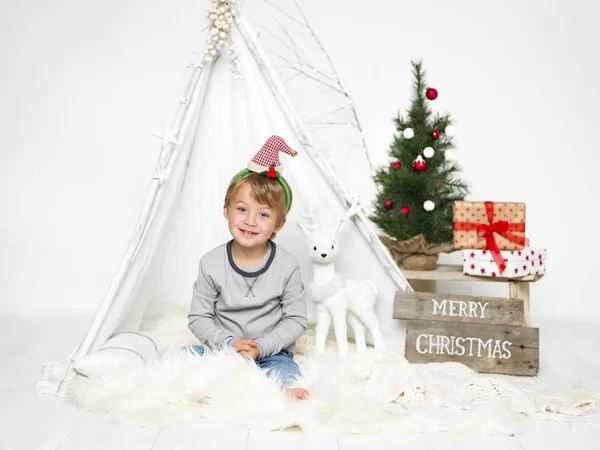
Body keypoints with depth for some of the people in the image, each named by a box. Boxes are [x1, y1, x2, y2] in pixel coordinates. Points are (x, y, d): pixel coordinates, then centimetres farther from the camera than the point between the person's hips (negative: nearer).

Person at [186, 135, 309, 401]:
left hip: (271, 352, -3)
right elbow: (199, 317, -2)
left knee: (287, 375, -32)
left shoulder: (287, 267, -8)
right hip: (223, 348, 3)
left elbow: (296, 319, -4)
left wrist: (261, 347, -17)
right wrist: (229, 343, -18)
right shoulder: (211, 264, -6)